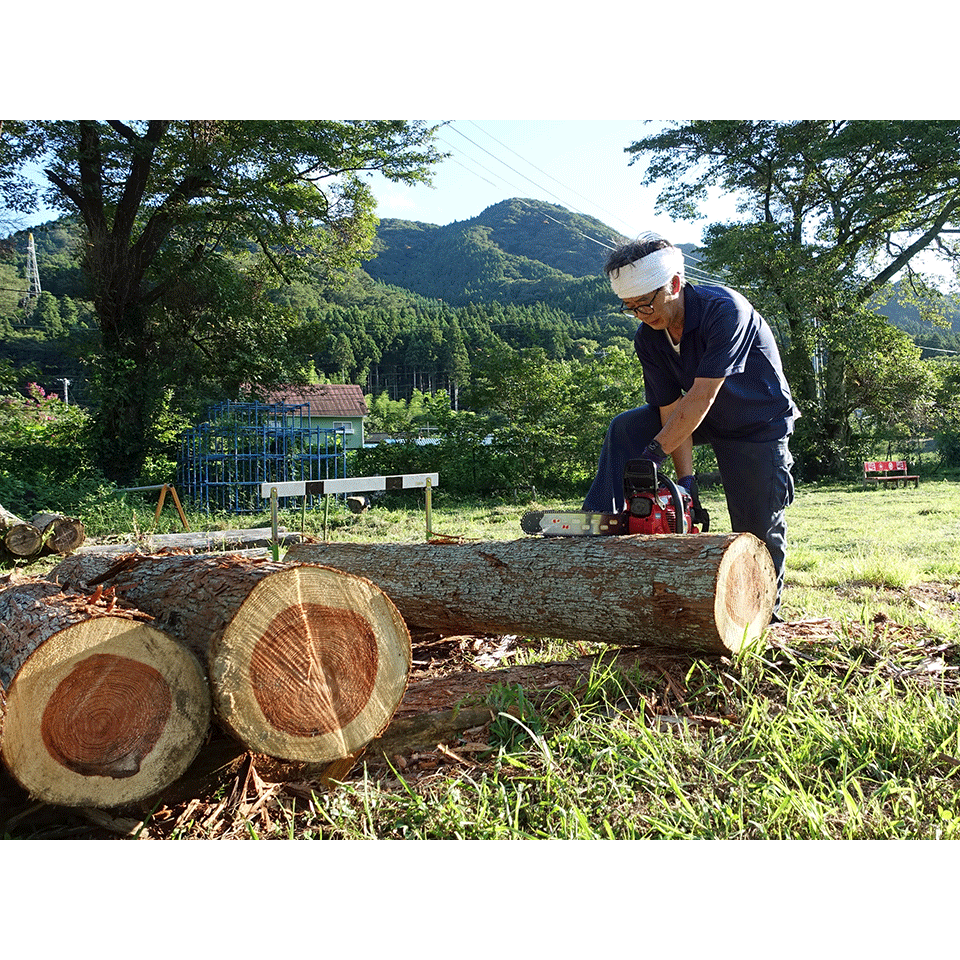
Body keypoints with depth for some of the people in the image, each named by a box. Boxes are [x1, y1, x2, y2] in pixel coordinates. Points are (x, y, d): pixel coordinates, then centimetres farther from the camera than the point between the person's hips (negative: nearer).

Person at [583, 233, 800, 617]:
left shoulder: (724, 310, -32)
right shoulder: (648, 339, -13)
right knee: (624, 430, -9)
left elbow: (700, 397, -36)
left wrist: (654, 452, -37)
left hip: (758, 424, -5)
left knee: (759, 529, -2)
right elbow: (670, 409, -16)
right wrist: (686, 479, -24)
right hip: (702, 417, 6)